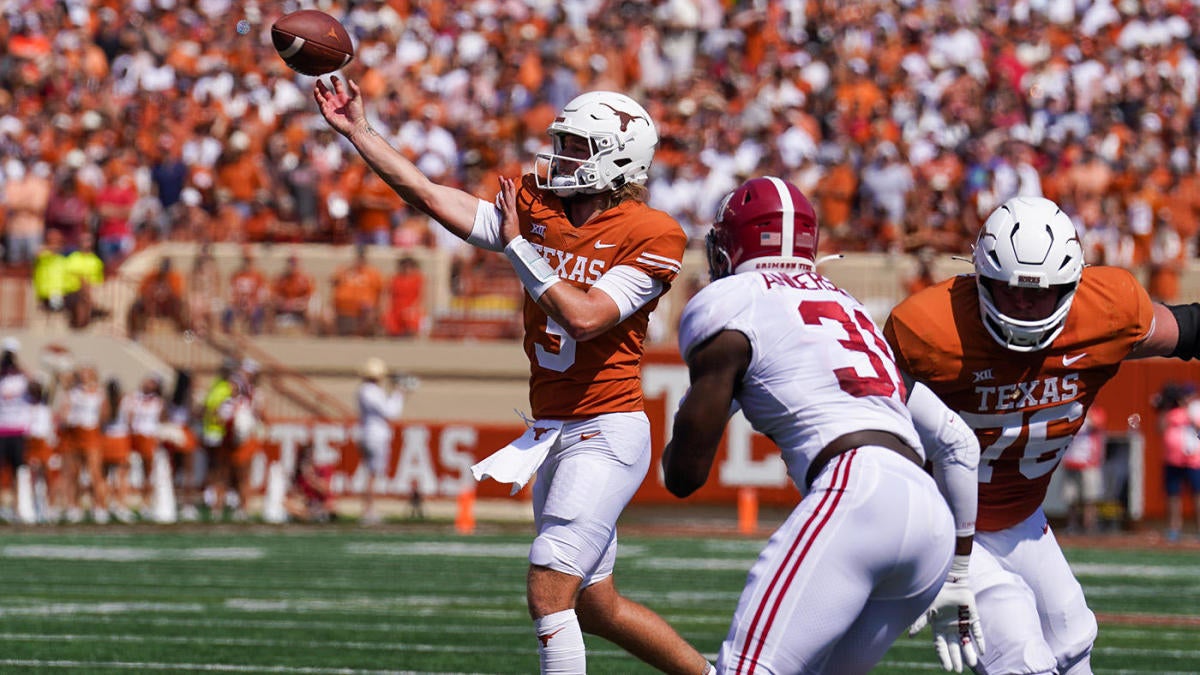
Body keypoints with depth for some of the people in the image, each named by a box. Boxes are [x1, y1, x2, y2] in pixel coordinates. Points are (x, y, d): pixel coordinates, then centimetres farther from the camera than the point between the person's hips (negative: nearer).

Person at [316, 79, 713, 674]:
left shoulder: (651, 236, -13)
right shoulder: (537, 208, 5)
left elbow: (585, 317, -23)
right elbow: (436, 202, 1)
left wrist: (518, 246, -17)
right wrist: (358, 133, -3)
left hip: (606, 431, -8)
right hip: (551, 433, 8)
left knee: (548, 592, -16)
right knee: (595, 606, 15)